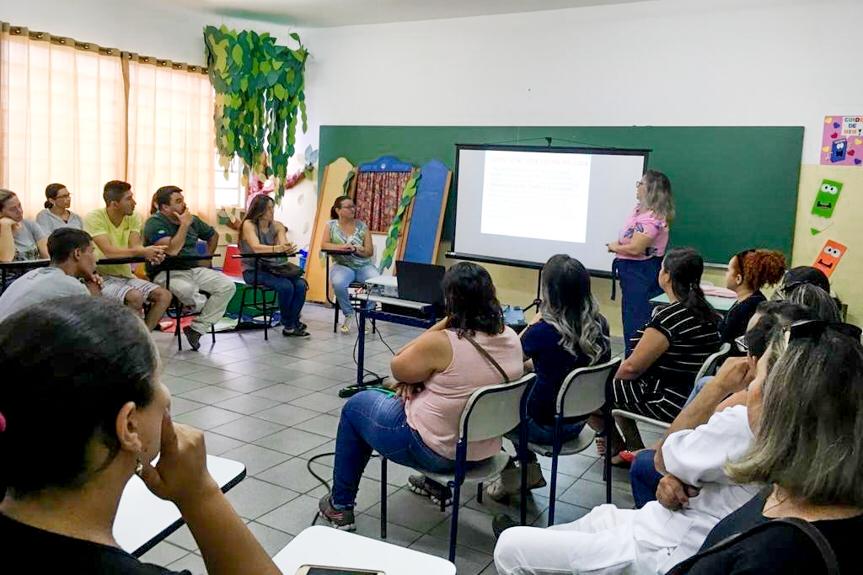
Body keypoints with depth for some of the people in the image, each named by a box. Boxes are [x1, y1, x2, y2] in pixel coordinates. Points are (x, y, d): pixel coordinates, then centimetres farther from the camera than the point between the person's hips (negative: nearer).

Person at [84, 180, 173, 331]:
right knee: (136, 297, -31)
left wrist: (151, 254, -35)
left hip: (126, 276, 6)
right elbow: (108, 251, -27)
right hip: (103, 277, -6)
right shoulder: (94, 218, -14)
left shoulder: (133, 218, 3)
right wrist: (142, 252, -40)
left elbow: (135, 247, -10)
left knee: (164, 295, -12)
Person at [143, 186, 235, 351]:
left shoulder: (192, 220, 12)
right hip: (166, 273, -7)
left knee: (228, 285, -15)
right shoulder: (154, 223, -9)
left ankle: (197, 329, -14)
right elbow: (172, 250, -23)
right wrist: (184, 225, -16)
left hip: (194, 269, 7)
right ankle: (211, 307, -3)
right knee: (186, 290, -41)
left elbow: (213, 235, 31)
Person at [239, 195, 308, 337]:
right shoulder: (249, 224, -7)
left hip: (272, 268, 5)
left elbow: (284, 246, -9)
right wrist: (278, 248, -42)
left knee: (301, 284, -21)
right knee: (286, 286, -29)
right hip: (253, 270, -5)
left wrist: (288, 248, -35)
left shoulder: (277, 226, 7)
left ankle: (292, 325, -11)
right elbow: (256, 248, -25)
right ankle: (289, 325, -10)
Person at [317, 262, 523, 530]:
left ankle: (340, 506, 27)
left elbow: (397, 368, -9)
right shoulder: (511, 338, -6)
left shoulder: (443, 343, -28)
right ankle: (437, 482, 41)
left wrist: (444, 323, -15)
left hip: (435, 451, -7)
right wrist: (418, 378, -3)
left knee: (355, 406, 17)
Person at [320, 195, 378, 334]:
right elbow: (324, 245, -6)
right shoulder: (331, 225, 5)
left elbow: (369, 251, 1)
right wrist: (341, 246, -23)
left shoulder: (362, 226, 6)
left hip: (364, 265, 1)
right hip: (342, 265, -1)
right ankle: (349, 314, -6)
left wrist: (355, 249, -19)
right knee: (338, 283, -35)